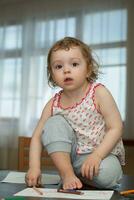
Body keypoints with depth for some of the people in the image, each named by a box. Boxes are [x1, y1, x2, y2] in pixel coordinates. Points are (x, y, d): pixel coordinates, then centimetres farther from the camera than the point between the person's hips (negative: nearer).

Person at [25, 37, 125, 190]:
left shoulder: (99, 93, -16)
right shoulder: (53, 104, -7)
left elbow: (116, 128, -17)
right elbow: (37, 136, -4)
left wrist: (96, 155, -28)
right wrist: (34, 167, -19)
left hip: (102, 153, -3)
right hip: (71, 153, 3)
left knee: (105, 175, -34)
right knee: (54, 123, -18)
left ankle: (79, 173, -3)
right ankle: (67, 173, -16)